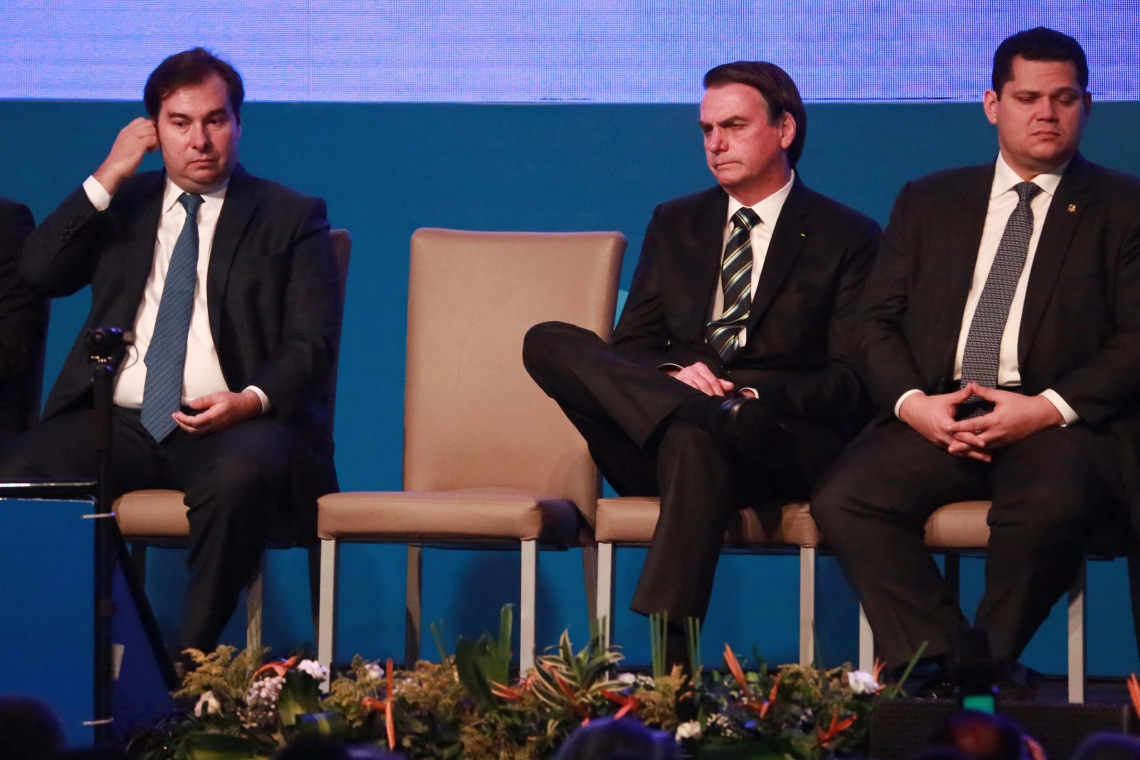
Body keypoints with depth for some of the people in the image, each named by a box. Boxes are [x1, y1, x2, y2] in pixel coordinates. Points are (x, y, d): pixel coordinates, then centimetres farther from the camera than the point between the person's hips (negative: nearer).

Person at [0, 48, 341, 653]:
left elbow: (311, 342, 2)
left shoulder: (291, 219, 11)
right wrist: (109, 177, 1)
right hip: (118, 422, 3)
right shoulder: (122, 206, 21)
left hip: (234, 424, -3)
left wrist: (253, 400, -18)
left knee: (240, 475, -39)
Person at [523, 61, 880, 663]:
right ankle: (698, 408, -39)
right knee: (548, 343, -19)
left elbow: (851, 384, 1)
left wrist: (756, 397, -18)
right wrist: (673, 377, -11)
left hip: (782, 446, -4)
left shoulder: (846, 239, 8)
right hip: (656, 451, 4)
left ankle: (666, 653, -50)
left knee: (695, 441, -41)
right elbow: (627, 348, 14)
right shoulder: (675, 224, 21)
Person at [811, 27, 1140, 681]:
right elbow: (879, 321, 14)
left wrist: (1048, 408, -14)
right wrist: (912, 401, -7)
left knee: (1049, 505, -37)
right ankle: (937, 669, -24)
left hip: (1061, 424, -3)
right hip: (936, 418, 3)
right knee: (843, 501, -24)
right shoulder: (929, 203, 21)